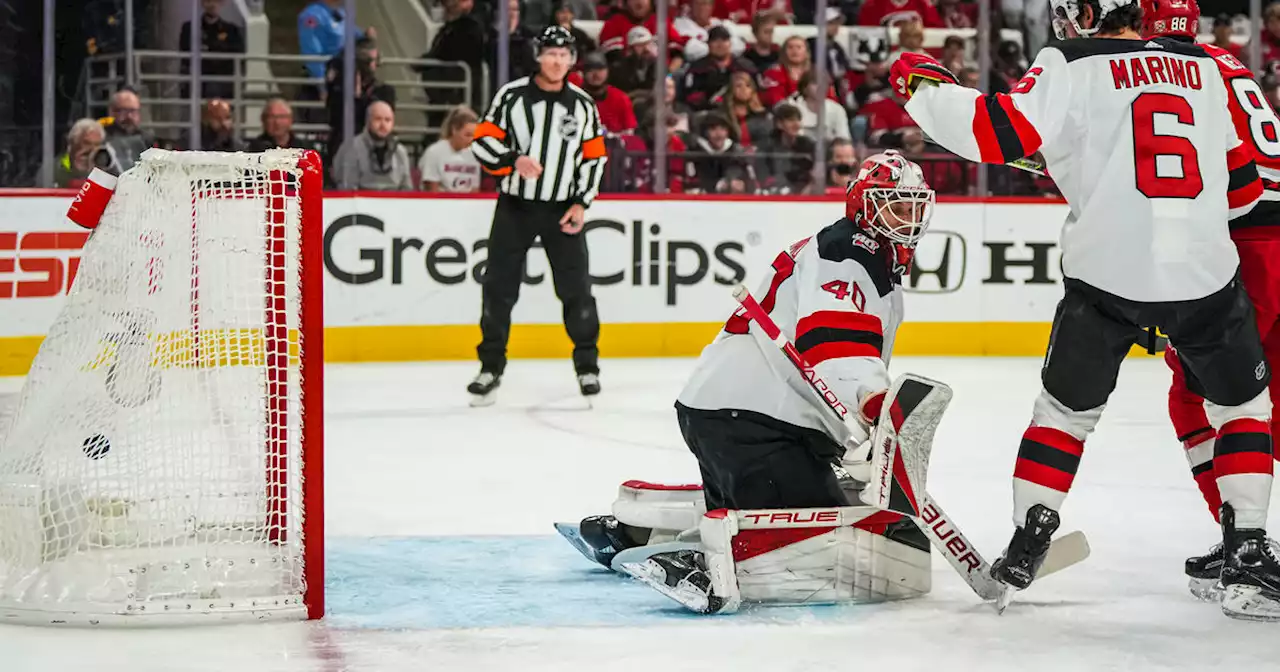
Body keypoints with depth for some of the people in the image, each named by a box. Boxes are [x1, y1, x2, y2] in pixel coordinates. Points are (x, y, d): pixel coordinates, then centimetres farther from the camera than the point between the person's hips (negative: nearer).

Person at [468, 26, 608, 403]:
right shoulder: (512, 96, -6)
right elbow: (483, 141, -5)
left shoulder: (582, 104, 2)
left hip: (561, 208, 1)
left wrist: (582, 203, -4)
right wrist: (514, 160, -23)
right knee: (499, 287, 0)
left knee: (576, 287, 0)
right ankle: (491, 366, 11)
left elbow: (594, 157, 5)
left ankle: (587, 365, 14)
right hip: (515, 205, -1)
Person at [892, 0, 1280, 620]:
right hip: (1206, 274, 2)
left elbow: (998, 134, -11)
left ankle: (1025, 549, 20)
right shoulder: (1203, 67, 13)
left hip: (1107, 273, -2)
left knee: (1065, 410, 18)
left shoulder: (1071, 64, -1)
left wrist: (924, 88, 3)